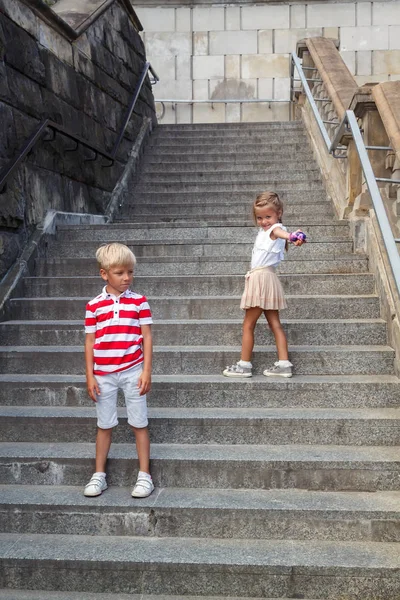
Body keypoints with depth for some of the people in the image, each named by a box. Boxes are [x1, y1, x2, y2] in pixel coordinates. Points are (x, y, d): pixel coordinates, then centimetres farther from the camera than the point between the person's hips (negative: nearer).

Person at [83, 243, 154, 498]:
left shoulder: (139, 301, -2)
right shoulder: (94, 305, 1)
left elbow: (147, 337, -2)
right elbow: (90, 341, 4)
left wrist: (147, 371, -8)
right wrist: (90, 376, 0)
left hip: (133, 372, -1)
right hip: (104, 374, 2)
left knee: (139, 424, 6)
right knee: (104, 426, 13)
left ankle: (145, 476, 16)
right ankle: (99, 476, 25)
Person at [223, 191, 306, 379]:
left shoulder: (275, 228, -13)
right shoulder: (264, 231, 19)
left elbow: (280, 232, -36)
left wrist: (291, 236, -56)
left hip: (261, 277, -10)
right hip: (263, 277, 10)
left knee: (248, 325, -2)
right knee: (275, 324, 7)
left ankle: (244, 365, 6)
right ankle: (283, 364, 9)